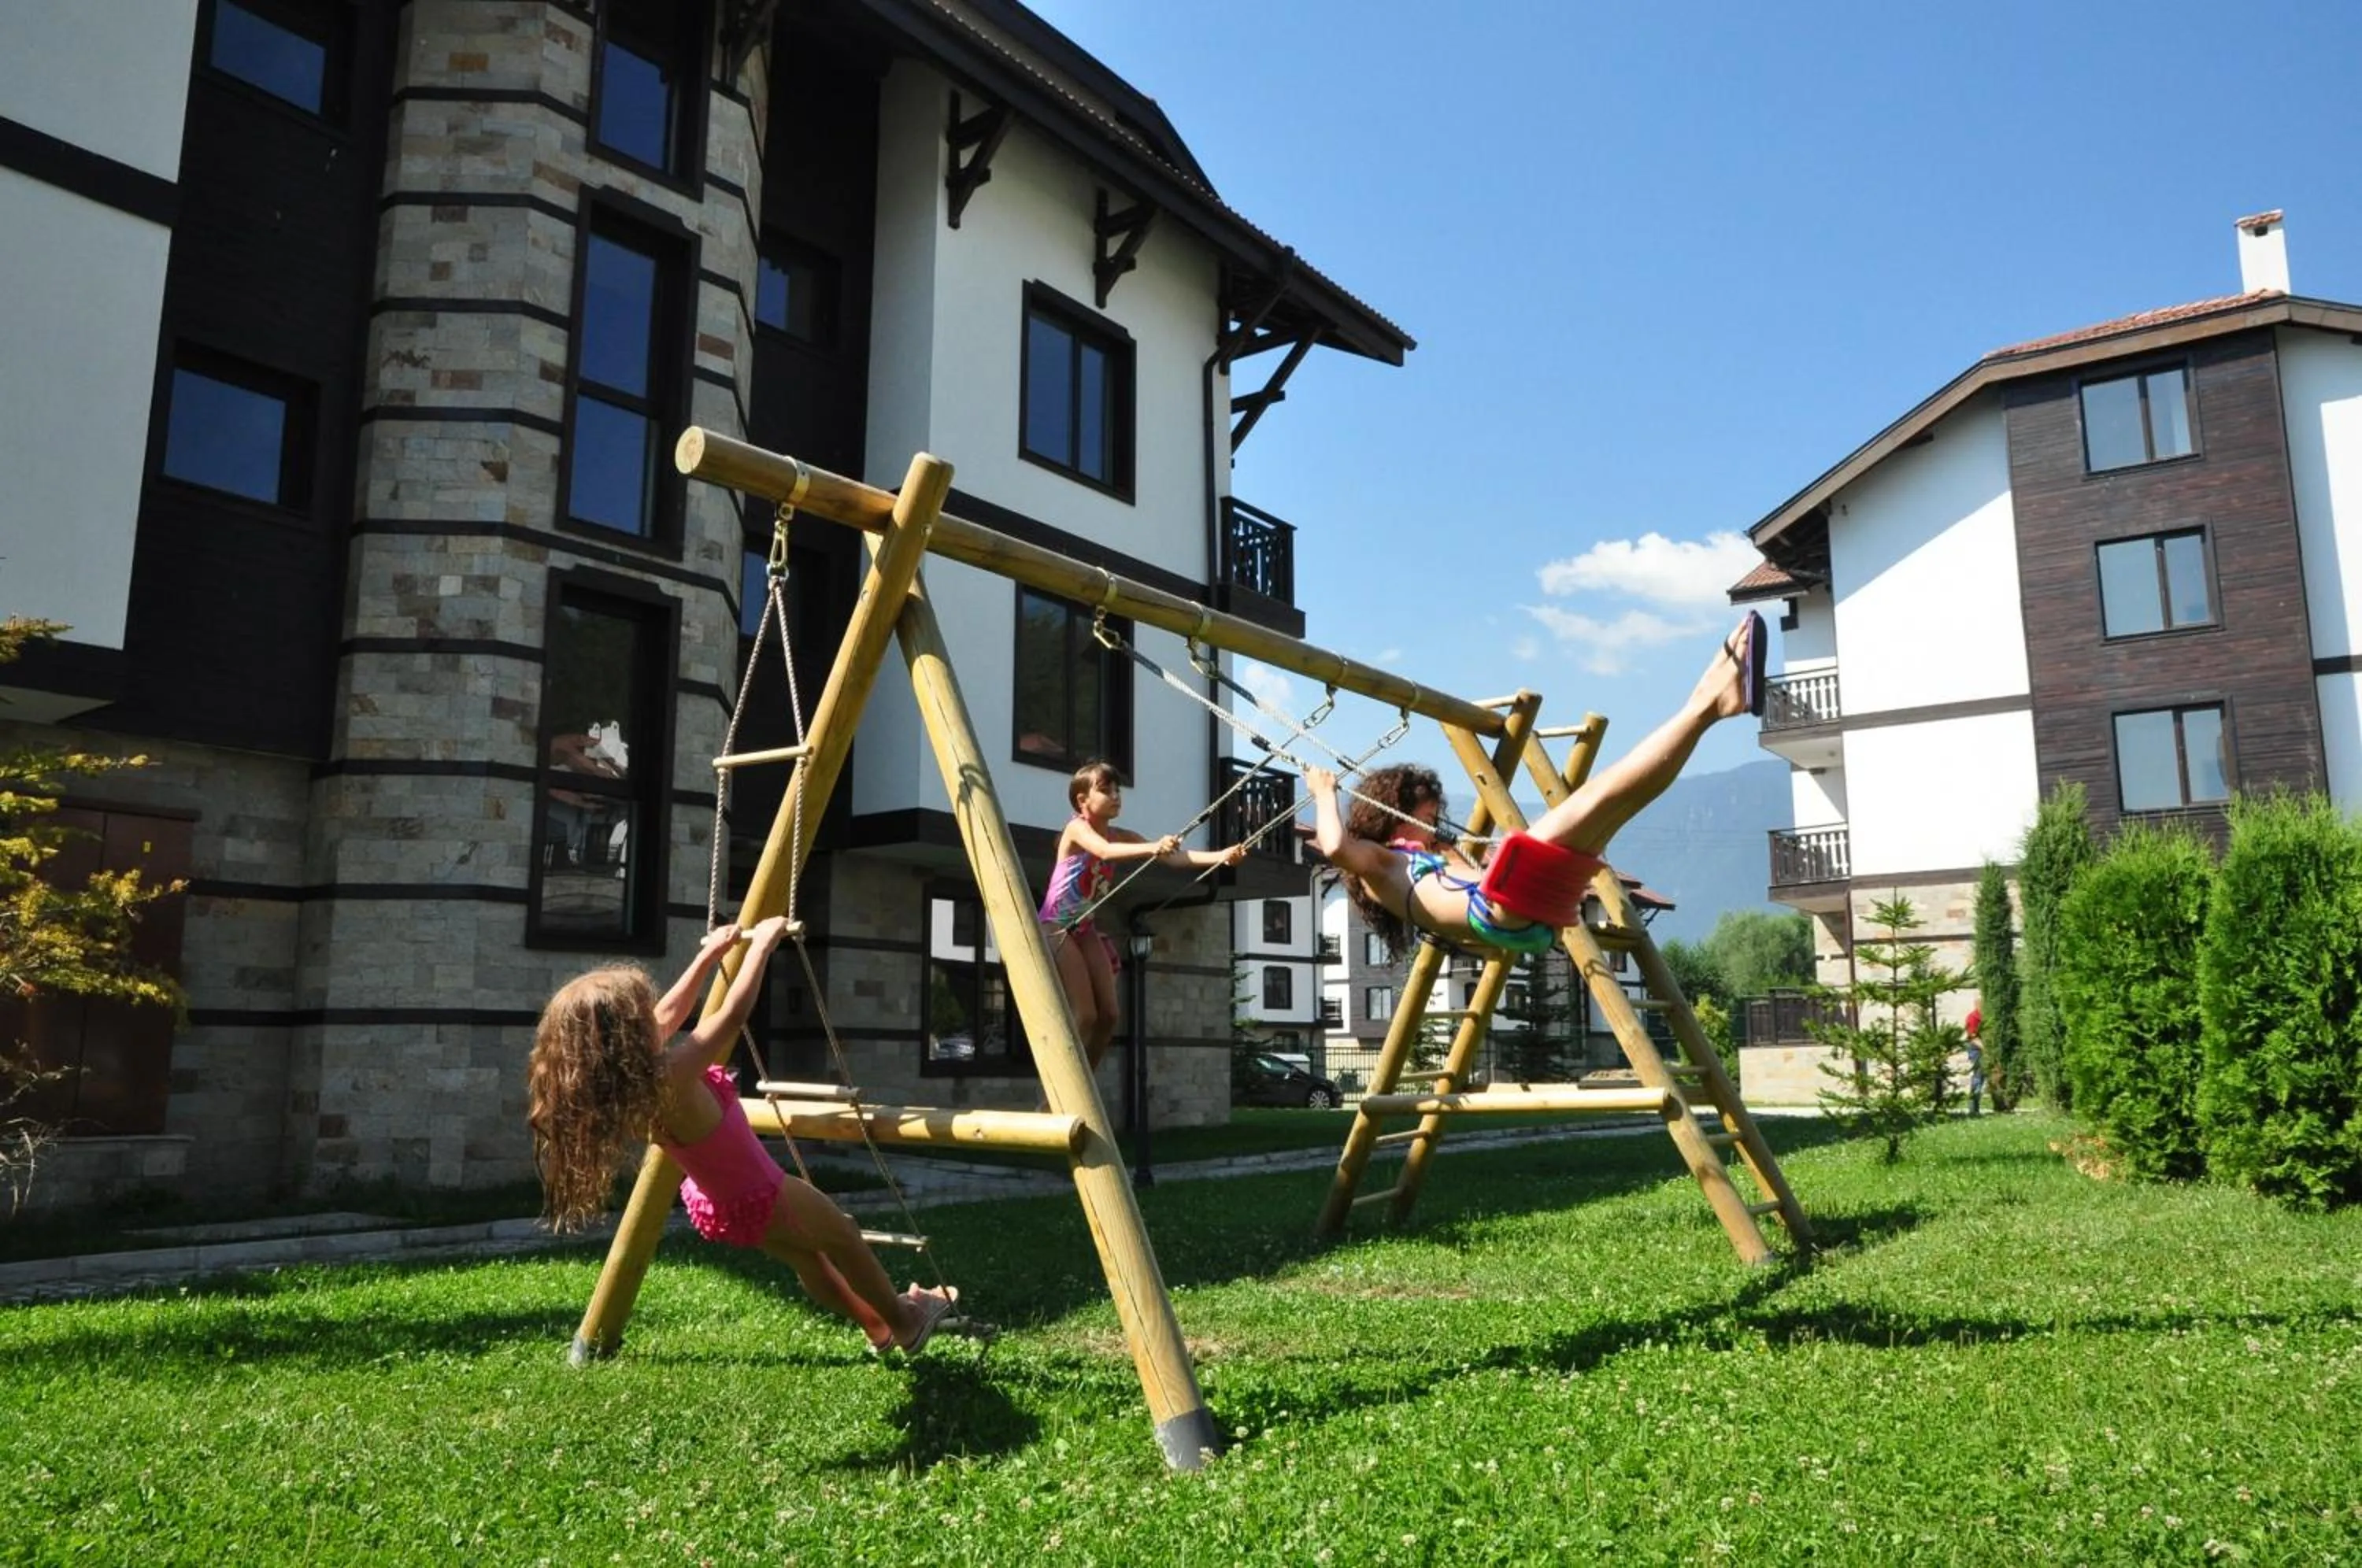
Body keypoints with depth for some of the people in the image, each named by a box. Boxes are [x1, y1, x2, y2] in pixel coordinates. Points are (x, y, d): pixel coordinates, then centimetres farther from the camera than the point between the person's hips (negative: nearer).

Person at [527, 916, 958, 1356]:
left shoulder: (630, 1083, -14)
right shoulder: (669, 1079, -38)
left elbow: (669, 1013, 2)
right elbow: (734, 1011, -34)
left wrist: (710, 954, 7)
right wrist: (762, 943, -22)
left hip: (717, 1203, 8)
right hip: (758, 1199, -8)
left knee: (805, 1254, 28)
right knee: (843, 1238, 18)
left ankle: (878, 1327, 47)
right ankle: (904, 1322, 39)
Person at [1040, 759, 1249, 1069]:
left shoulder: (1119, 835, 2)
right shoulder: (1076, 828, -16)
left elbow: (1173, 858, -8)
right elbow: (1105, 851, -39)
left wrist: (1222, 856, -23)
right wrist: (1152, 847, -55)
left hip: (1085, 928, 8)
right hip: (1057, 927, -8)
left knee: (1108, 1015, 2)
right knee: (1084, 1016, -14)